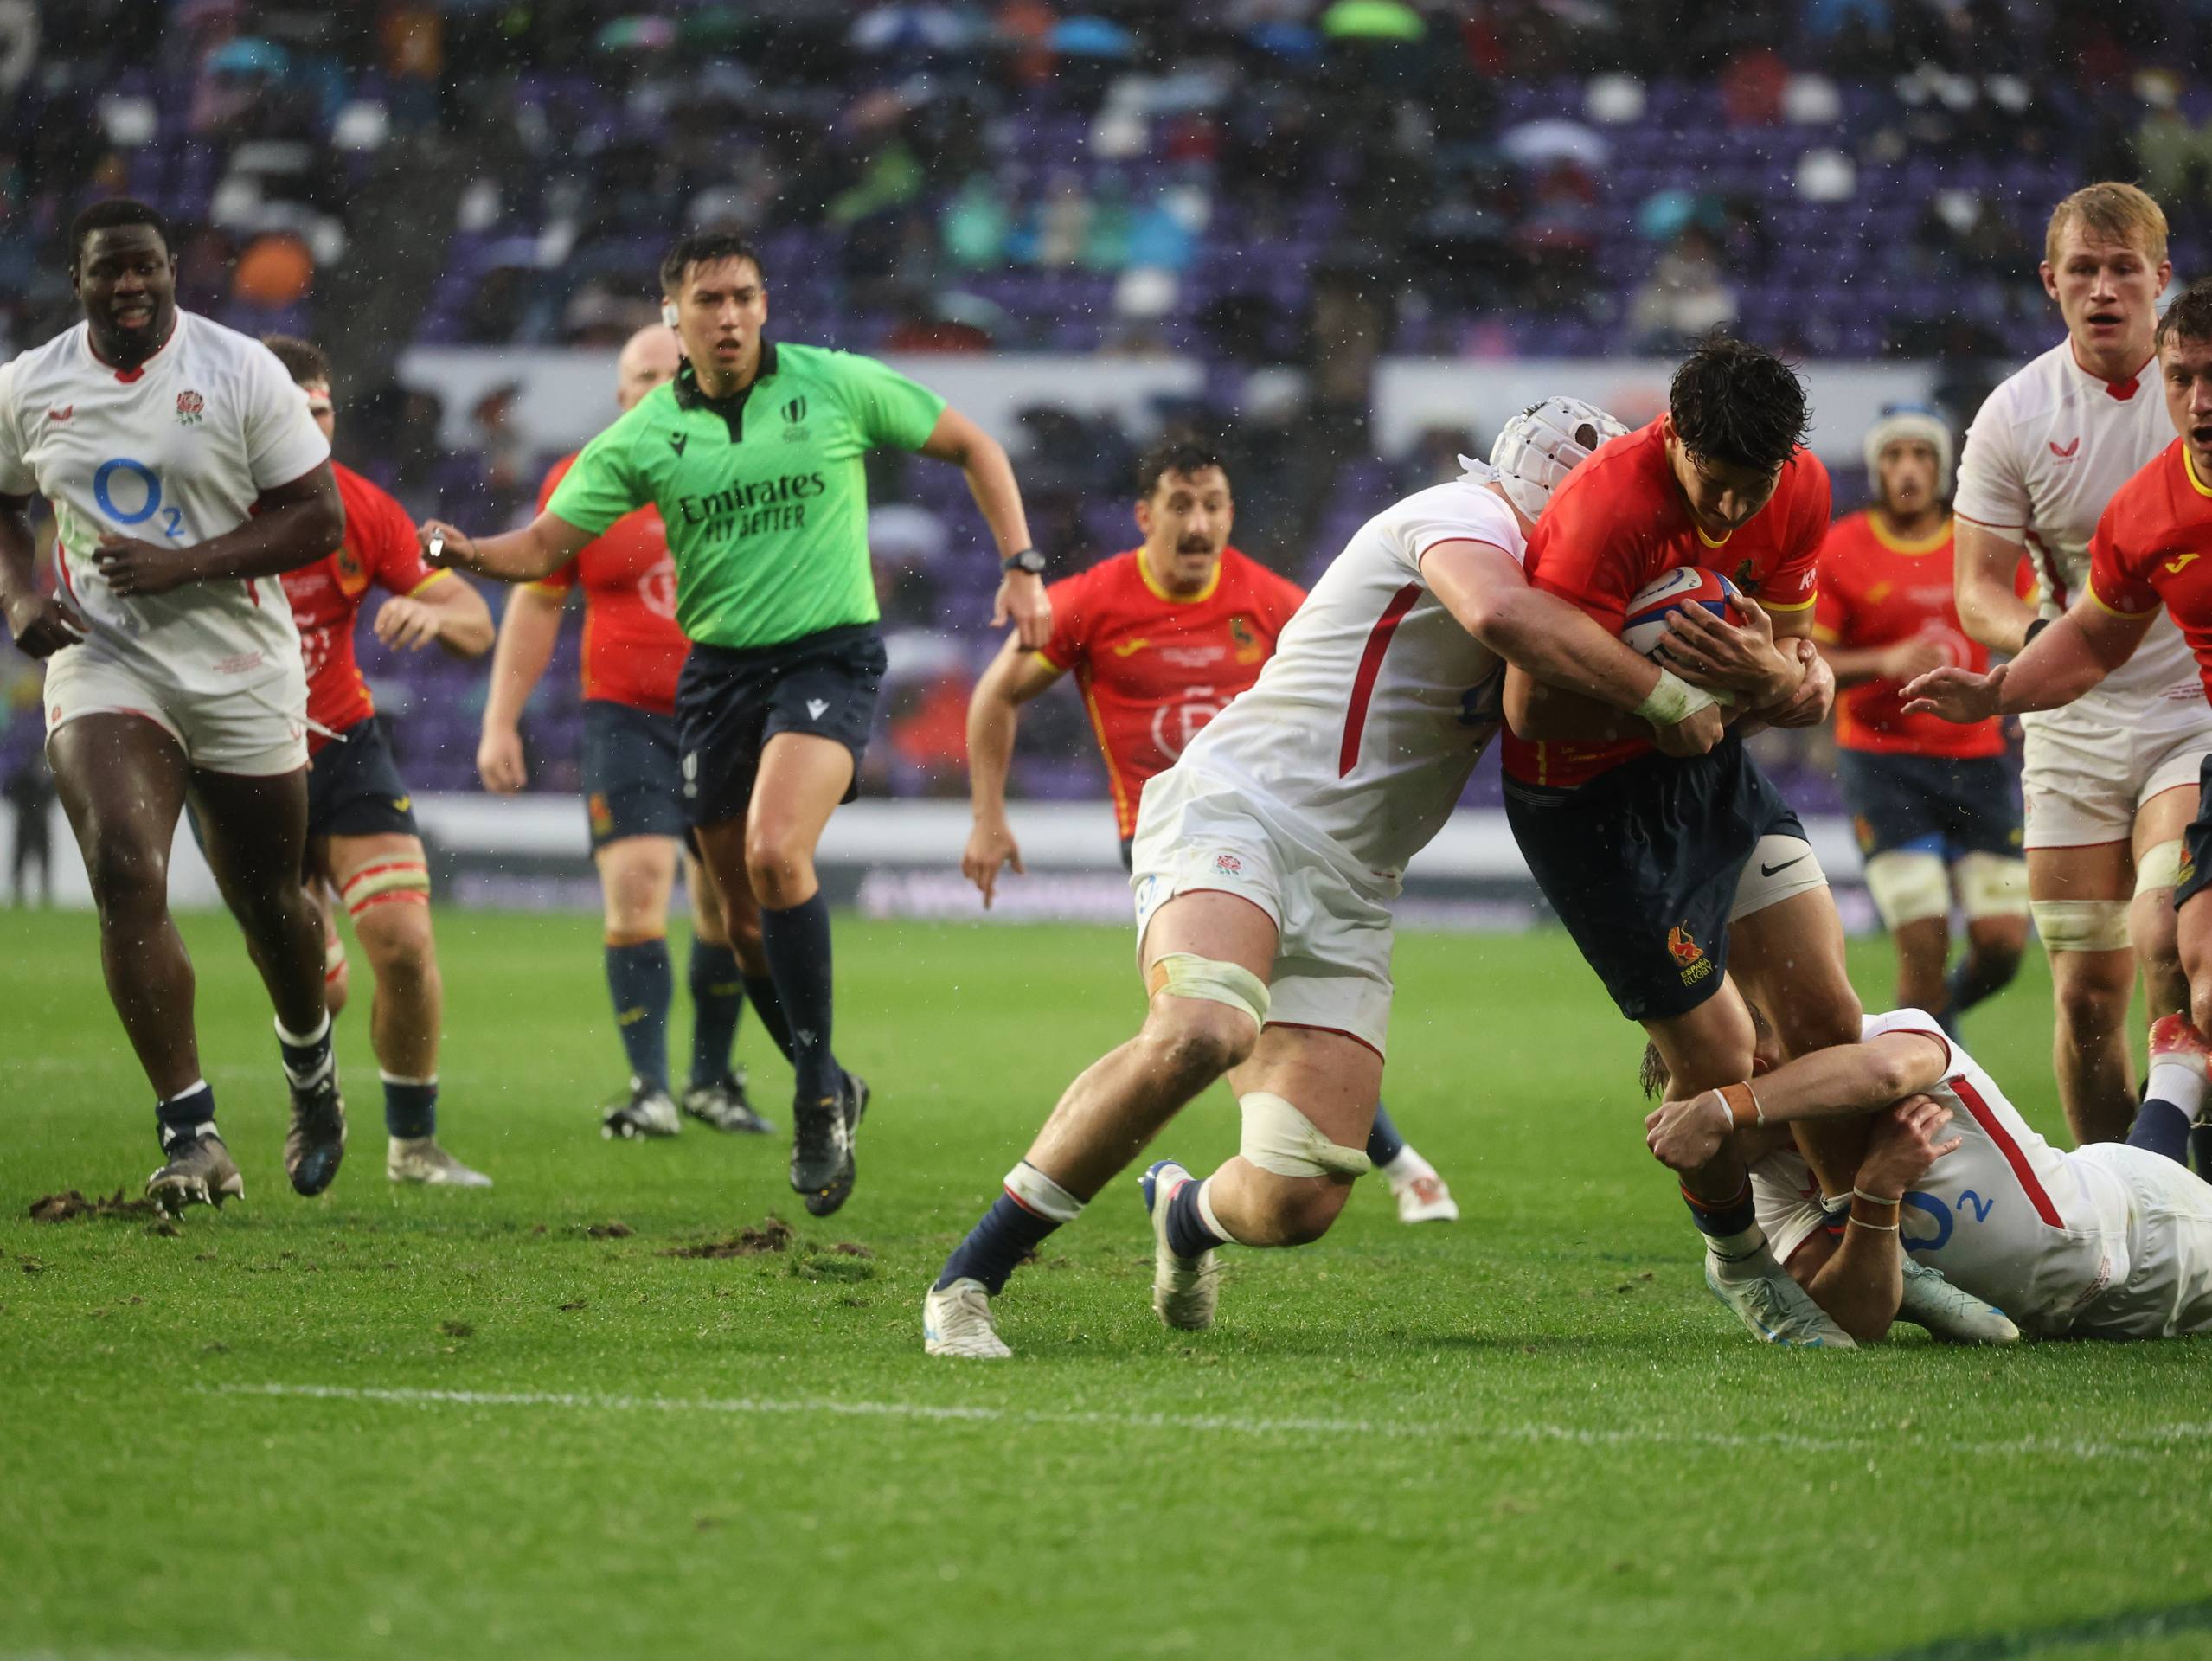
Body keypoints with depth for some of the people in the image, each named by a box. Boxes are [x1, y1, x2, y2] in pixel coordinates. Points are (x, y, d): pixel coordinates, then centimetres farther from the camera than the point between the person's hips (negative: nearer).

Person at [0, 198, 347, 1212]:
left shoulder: (241, 373, -7)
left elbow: (318, 518, -8)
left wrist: (180, 565, -20)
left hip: (241, 672, -1)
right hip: (102, 664, 1)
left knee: (266, 899, 12)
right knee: (125, 874, -21)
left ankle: (310, 1067, 45)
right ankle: (190, 1135, -18)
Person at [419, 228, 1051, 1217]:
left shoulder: (839, 386, -5)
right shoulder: (643, 437, 0)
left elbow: (971, 447, 6)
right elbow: (544, 546, -2)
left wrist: (1020, 566, -2)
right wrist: (468, 554, -23)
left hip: (829, 656, -4)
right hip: (718, 670, 4)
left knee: (776, 852, -27)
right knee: (742, 911, 7)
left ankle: (816, 1089, -16)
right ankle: (825, 1092, 28)